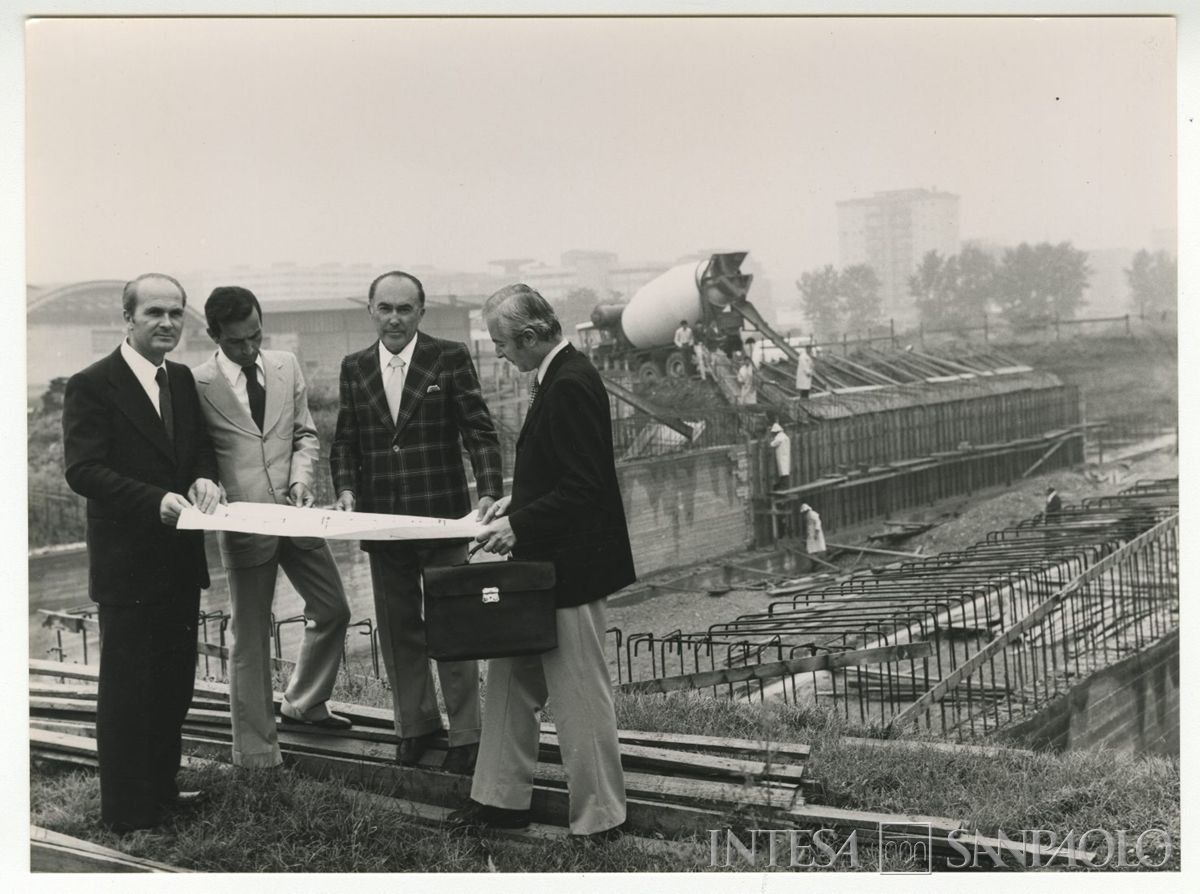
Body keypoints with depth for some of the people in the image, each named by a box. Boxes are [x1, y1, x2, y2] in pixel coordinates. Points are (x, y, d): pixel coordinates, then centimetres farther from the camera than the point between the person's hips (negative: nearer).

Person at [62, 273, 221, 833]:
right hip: (127, 565, -7)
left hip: (180, 561, 7)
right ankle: (127, 816, 13)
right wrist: (156, 499, -28)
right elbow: (82, 470, -18)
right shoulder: (92, 385, -12)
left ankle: (161, 788, 33)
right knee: (127, 691, 2)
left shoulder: (182, 379, 10)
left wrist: (204, 478, -7)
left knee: (175, 683, 17)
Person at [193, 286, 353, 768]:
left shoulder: (287, 367, 3)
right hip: (242, 525, -5)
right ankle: (256, 751, 15)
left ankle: (303, 703, 37)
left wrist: (301, 479, -6)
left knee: (333, 610, 14)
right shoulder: (198, 385, -10)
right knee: (250, 638, 4)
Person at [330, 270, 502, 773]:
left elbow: (479, 432, -6)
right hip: (382, 522, 4)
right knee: (397, 629, 12)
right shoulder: (354, 369, 7)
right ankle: (415, 725, 27)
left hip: (442, 519, -3)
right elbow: (345, 442, 9)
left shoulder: (450, 359, -3)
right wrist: (347, 490, -9)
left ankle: (465, 735, 15)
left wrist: (488, 493, -20)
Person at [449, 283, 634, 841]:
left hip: (570, 569, -10)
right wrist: (517, 503, 11)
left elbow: (584, 486, -24)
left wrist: (520, 527, -21)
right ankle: (501, 800, 27)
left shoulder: (570, 386, -20)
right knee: (512, 682, 16)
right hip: (548, 564, 11)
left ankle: (600, 818, 14)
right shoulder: (562, 377, 11)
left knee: (580, 697, 1)